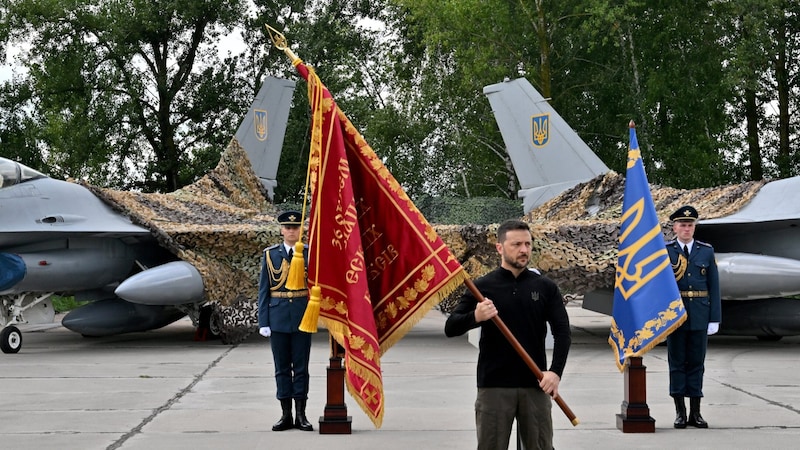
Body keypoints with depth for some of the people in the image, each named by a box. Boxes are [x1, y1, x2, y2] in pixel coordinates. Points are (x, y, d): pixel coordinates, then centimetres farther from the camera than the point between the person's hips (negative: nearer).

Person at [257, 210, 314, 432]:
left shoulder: (309, 254, 4)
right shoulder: (270, 254, 5)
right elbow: (263, 290, 4)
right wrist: (263, 322, -2)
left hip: (302, 318, -1)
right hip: (278, 318, 1)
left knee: (301, 367, 3)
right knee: (282, 368, 6)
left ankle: (301, 415, 8)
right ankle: (286, 415, 12)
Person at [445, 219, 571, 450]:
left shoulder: (545, 287, 5)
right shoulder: (483, 286, 0)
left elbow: (562, 331, 2)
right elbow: (450, 328, -2)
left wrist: (556, 371, -12)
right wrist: (475, 317, -23)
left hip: (535, 385, 2)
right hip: (493, 386, -1)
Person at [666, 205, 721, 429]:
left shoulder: (706, 251, 6)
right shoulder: (664, 252, 1)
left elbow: (714, 286, 6)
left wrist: (715, 318, 0)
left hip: (700, 316, 2)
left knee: (696, 362, 5)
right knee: (677, 362, 3)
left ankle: (695, 412, 11)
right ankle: (680, 412, 9)